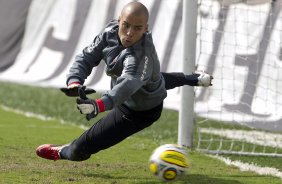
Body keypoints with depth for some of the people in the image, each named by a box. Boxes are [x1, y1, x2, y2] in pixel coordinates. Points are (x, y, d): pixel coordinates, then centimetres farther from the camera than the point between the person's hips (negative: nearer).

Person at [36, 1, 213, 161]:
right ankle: (194, 79, 68)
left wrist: (99, 105, -76)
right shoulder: (110, 32, -22)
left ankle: (63, 152, 25)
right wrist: (75, 82, -43)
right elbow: (87, 57, -21)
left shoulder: (143, 56, -43)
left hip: (140, 112, -8)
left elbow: (128, 84, -59)